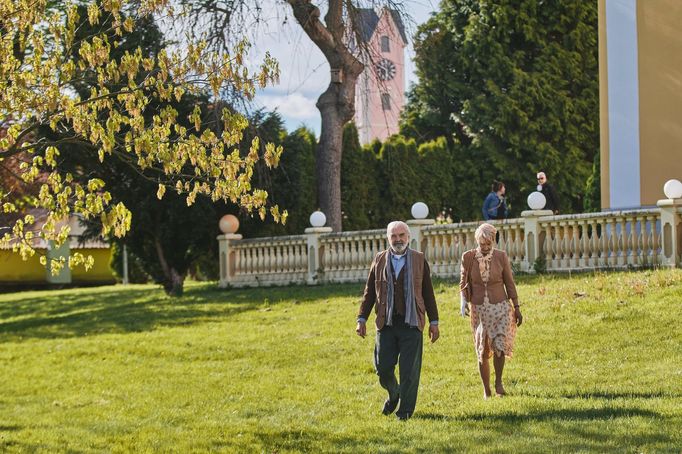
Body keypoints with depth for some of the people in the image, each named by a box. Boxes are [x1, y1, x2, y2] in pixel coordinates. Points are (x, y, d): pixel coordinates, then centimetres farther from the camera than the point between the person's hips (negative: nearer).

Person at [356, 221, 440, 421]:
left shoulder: (419, 260, 7)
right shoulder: (379, 260, 10)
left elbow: (428, 293, 9)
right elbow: (369, 292, 13)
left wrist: (434, 322, 6)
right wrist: (362, 319, 7)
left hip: (411, 324, -1)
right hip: (386, 324, 1)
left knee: (409, 371, -3)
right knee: (383, 368, 1)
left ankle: (406, 410, 8)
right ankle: (393, 395, 30)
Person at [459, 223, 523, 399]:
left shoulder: (501, 256, -5)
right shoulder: (468, 257, -4)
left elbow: (509, 283, 3)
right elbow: (463, 283, 5)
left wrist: (517, 308, 5)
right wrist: (463, 301, -11)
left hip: (500, 307, -1)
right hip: (478, 309, 1)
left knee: (500, 345, -18)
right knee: (482, 352, 4)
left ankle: (498, 381, 5)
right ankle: (486, 389, 19)